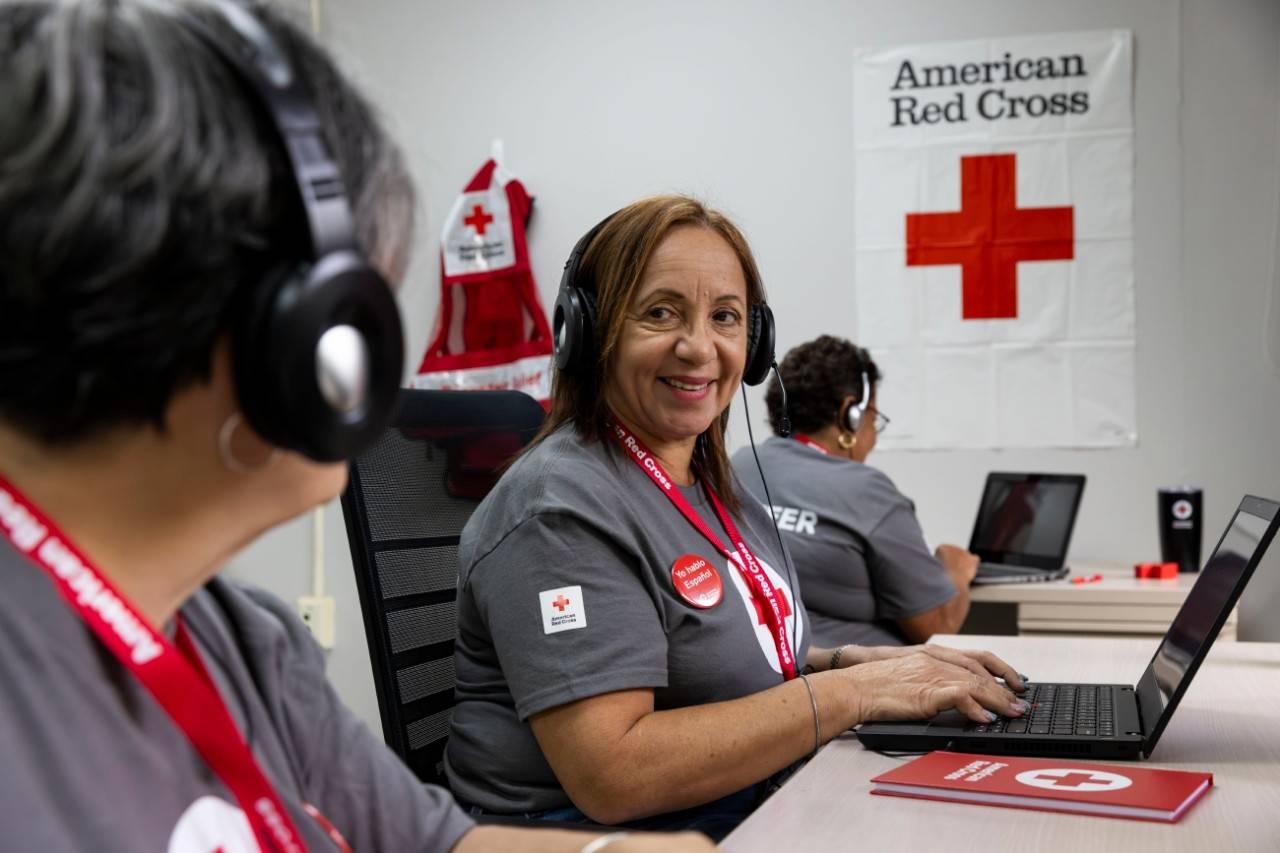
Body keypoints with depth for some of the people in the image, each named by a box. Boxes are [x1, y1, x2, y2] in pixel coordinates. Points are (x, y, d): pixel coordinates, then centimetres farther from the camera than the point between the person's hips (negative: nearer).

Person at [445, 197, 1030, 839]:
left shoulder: (720, 489, 10)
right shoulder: (561, 508, -17)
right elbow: (611, 775, -24)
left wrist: (849, 660, 1)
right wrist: (850, 692, -20)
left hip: (750, 819, 8)